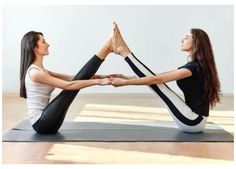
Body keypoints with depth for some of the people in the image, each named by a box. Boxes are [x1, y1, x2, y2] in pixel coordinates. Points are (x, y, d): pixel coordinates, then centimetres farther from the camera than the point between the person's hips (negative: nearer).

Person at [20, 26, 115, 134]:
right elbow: (68, 85, -20)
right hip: (42, 122, -9)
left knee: (75, 81, 1)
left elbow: (70, 78, 13)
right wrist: (98, 81, -18)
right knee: (72, 86, -14)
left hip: (45, 121, 9)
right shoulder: (35, 72, -17)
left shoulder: (40, 70, 14)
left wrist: (92, 76, 4)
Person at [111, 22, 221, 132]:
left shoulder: (195, 67, -16)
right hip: (191, 120, 9)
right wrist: (126, 78, 9)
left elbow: (157, 79, -20)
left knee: (155, 82, -9)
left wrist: (125, 82, -16)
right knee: (154, 80, 2)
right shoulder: (195, 66, 14)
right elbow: (161, 78, 13)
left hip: (193, 121, -9)